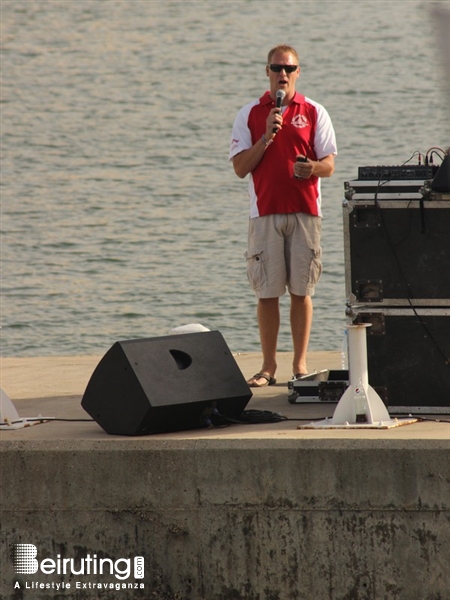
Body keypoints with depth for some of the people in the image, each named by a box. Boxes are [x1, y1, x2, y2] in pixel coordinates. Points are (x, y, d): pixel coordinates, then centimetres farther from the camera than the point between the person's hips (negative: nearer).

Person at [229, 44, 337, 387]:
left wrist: (312, 168, -18)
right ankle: (269, 366, 3)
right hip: (265, 212, 0)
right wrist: (267, 137, -10)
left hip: (305, 211, 0)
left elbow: (329, 165, 4)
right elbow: (240, 167, 3)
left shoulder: (314, 113, 7)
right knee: (267, 292, -2)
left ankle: (300, 365, 6)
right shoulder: (250, 115, 9)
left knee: (301, 291, 0)